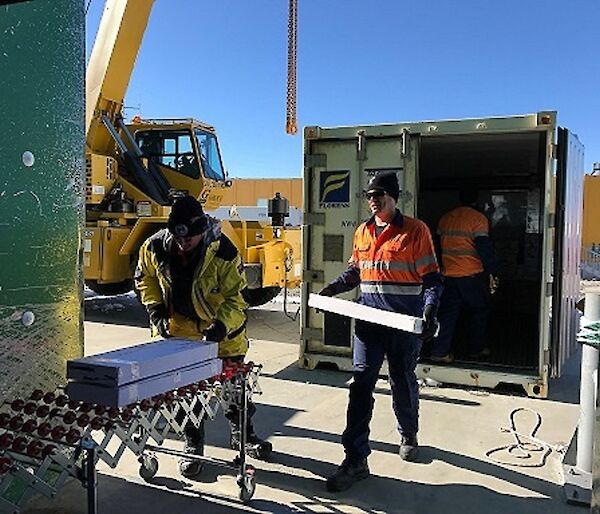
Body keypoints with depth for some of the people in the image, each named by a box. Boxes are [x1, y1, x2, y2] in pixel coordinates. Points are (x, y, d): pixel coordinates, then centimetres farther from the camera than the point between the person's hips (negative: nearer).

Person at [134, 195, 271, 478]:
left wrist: (221, 326, -35)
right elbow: (145, 279, 1)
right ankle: (192, 444, 24)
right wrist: (156, 310, -10)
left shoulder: (224, 252, -27)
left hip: (222, 327, -1)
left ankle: (242, 433, 36)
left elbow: (235, 296, -21)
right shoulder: (154, 247, -19)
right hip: (178, 326, 1)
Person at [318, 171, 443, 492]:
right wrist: (332, 288, 7)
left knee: (403, 382, 13)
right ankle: (355, 460, 0)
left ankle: (408, 435, 40)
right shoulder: (362, 232, 12)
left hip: (405, 321, -3)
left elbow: (432, 277, -4)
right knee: (361, 384, -4)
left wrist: (430, 309, -18)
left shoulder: (415, 230, -2)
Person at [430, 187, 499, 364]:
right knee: (479, 311, 13)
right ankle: (475, 349, 19)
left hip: (448, 275, 5)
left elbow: (439, 245, 17)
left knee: (448, 313, 7)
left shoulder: (445, 218, 10)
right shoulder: (478, 218, -8)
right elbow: (484, 248, -13)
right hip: (472, 275, -5)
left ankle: (439, 352, 3)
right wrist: (493, 273, -8)